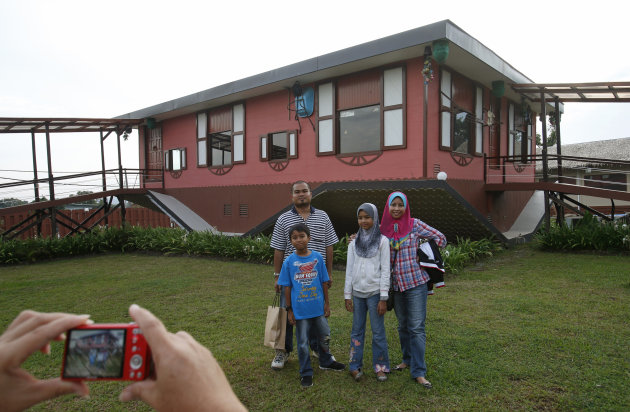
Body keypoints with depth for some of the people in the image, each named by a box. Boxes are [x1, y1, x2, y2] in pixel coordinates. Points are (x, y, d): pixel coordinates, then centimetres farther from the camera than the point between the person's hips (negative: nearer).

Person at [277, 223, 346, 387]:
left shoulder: (317, 257, -4)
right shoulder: (289, 261, -8)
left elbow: (324, 282, 3)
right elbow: (287, 287, -2)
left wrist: (327, 303, 6)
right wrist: (289, 309, -2)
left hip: (318, 307, 2)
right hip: (300, 310, -2)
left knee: (324, 337, 18)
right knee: (303, 343, 9)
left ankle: (326, 362, 45)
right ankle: (306, 373, 27)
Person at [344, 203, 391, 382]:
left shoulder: (382, 241, -1)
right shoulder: (354, 242, 9)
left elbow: (385, 270, -4)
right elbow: (349, 270, 10)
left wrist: (383, 298, -8)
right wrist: (347, 295, 6)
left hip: (374, 292, -3)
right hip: (357, 292, 3)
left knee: (378, 332, 3)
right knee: (357, 330, 8)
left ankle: (381, 367, 17)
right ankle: (355, 366, 19)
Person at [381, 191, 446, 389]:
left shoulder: (415, 225, -5)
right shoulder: (384, 229, 4)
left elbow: (440, 239, 0)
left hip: (415, 281, -4)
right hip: (395, 283, 4)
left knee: (416, 327, -3)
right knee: (403, 325, 17)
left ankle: (418, 372, 4)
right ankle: (408, 359, 36)